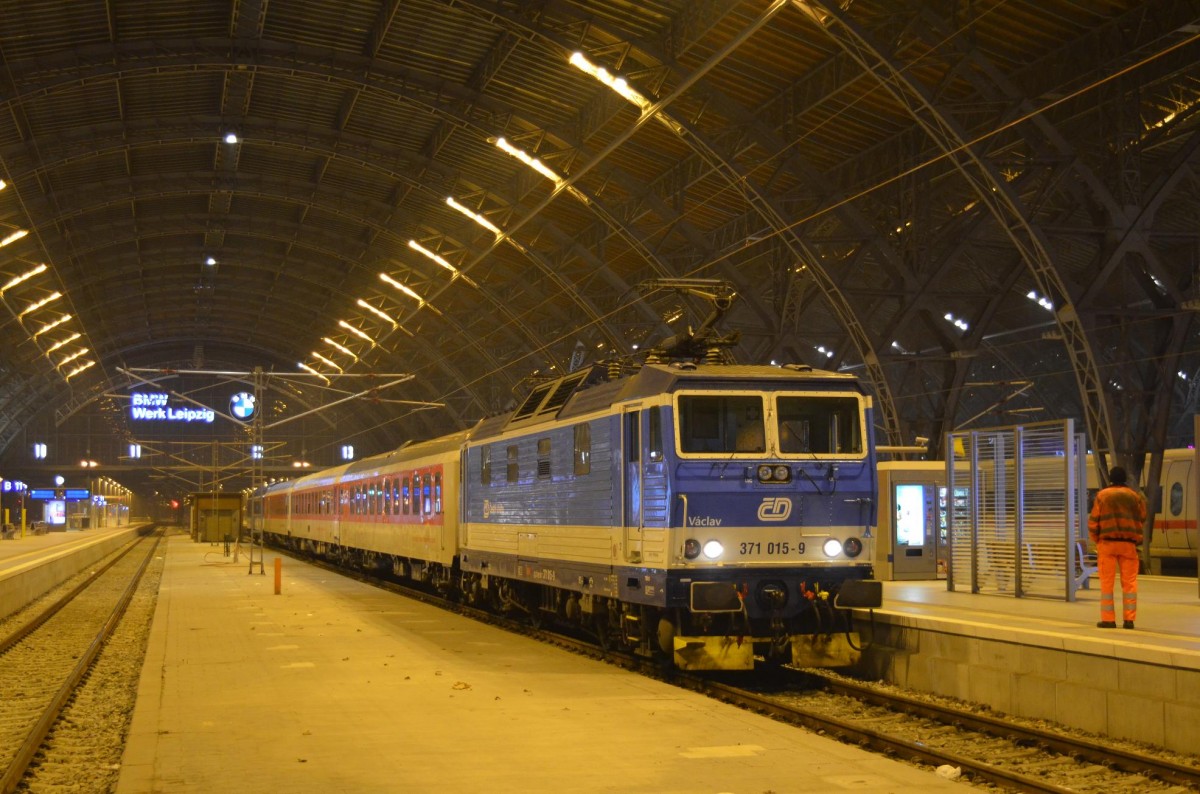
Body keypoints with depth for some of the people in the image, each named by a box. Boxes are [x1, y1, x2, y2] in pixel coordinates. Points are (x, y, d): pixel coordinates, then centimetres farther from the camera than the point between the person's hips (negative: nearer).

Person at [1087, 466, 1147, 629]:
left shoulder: (1102, 495, -3)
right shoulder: (1135, 496, 3)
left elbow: (1093, 521, -2)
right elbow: (1142, 520, 8)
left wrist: (1096, 539, 11)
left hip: (1107, 543, -1)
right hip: (1128, 544, 1)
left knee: (1107, 582, 4)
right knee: (1129, 582, 6)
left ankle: (1108, 619, 3)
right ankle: (1129, 619, 3)